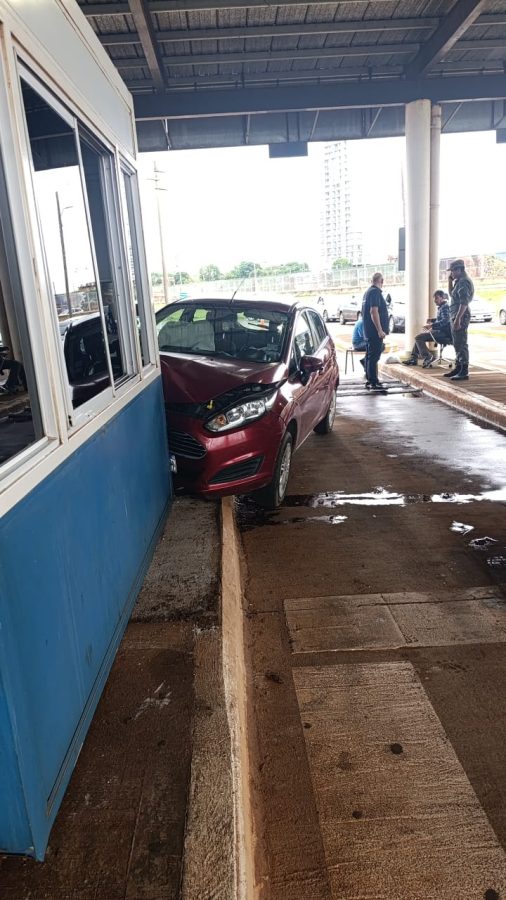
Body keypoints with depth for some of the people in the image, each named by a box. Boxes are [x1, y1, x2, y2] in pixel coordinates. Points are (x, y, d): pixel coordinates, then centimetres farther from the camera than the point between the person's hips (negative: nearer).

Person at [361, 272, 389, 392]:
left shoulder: (368, 291, 16)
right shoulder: (375, 292, -15)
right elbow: (374, 311, -23)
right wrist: (380, 330, -23)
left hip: (369, 331, 10)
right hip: (375, 331, -10)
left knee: (370, 355, 14)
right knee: (374, 356, -9)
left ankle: (369, 380, 21)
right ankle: (374, 383, -9)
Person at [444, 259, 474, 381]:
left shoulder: (464, 282, -15)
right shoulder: (459, 281, 16)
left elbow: (464, 303, -23)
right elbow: (451, 294, 30)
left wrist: (458, 319, -27)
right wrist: (450, 281, 17)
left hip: (460, 316, -11)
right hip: (456, 316, 11)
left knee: (461, 344, -10)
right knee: (457, 344, 16)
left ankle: (464, 372, -9)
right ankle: (458, 368, 26)